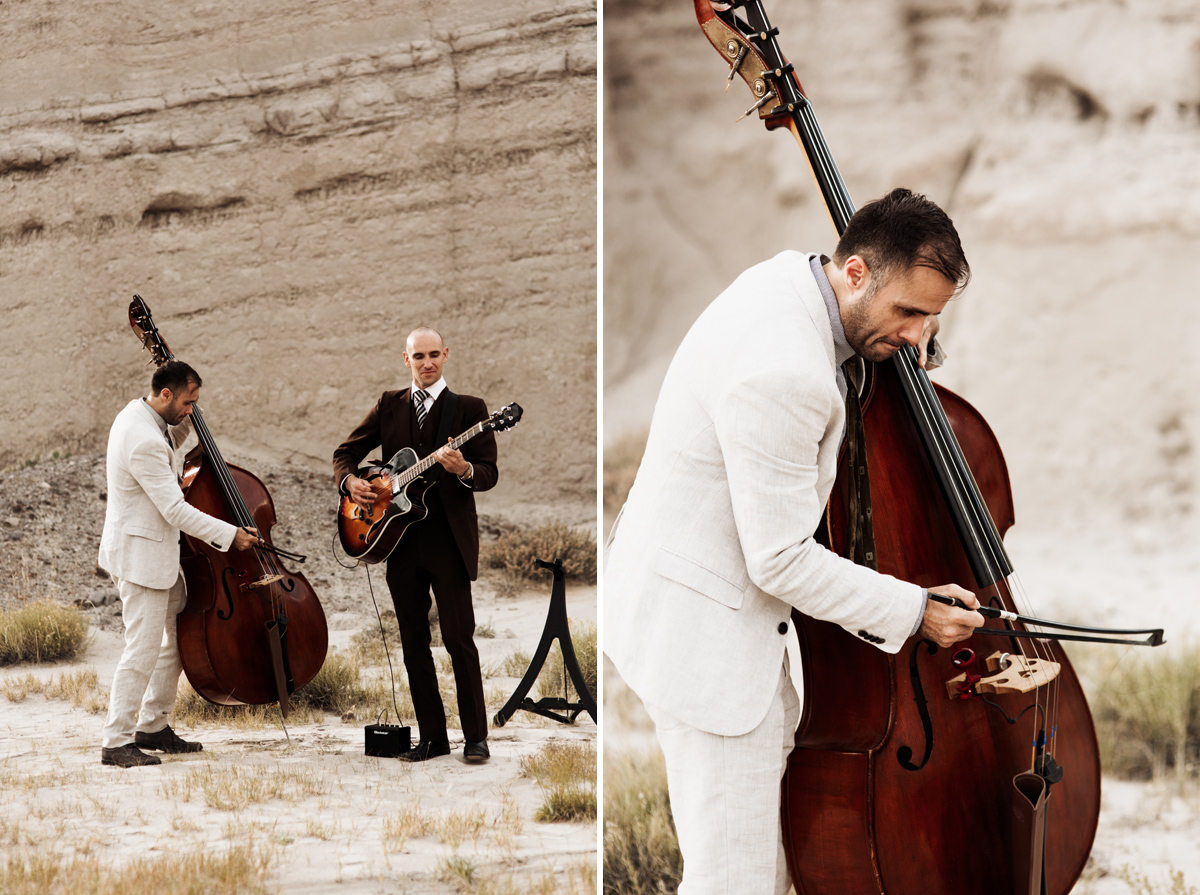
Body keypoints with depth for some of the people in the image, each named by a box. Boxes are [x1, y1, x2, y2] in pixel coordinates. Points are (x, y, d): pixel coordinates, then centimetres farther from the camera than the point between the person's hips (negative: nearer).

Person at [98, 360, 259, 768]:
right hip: (140, 555, -11)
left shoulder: (138, 415, 5)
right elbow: (175, 510, -25)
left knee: (180, 634, 15)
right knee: (143, 650, -7)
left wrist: (182, 428, 9)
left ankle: (153, 726, 24)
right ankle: (116, 742, 0)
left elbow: (167, 456, 26)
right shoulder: (144, 441, -26)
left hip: (155, 551, 11)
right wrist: (230, 534, -19)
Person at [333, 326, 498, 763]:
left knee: (458, 637, -7)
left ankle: (476, 737, 1)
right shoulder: (389, 406, 12)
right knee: (413, 643, 7)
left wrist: (463, 470, -27)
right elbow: (345, 453, 16)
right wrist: (350, 481, -5)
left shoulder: (469, 408, 1)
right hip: (400, 542, 4)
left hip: (449, 541, -4)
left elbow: (489, 473, -5)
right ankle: (432, 737, 15)